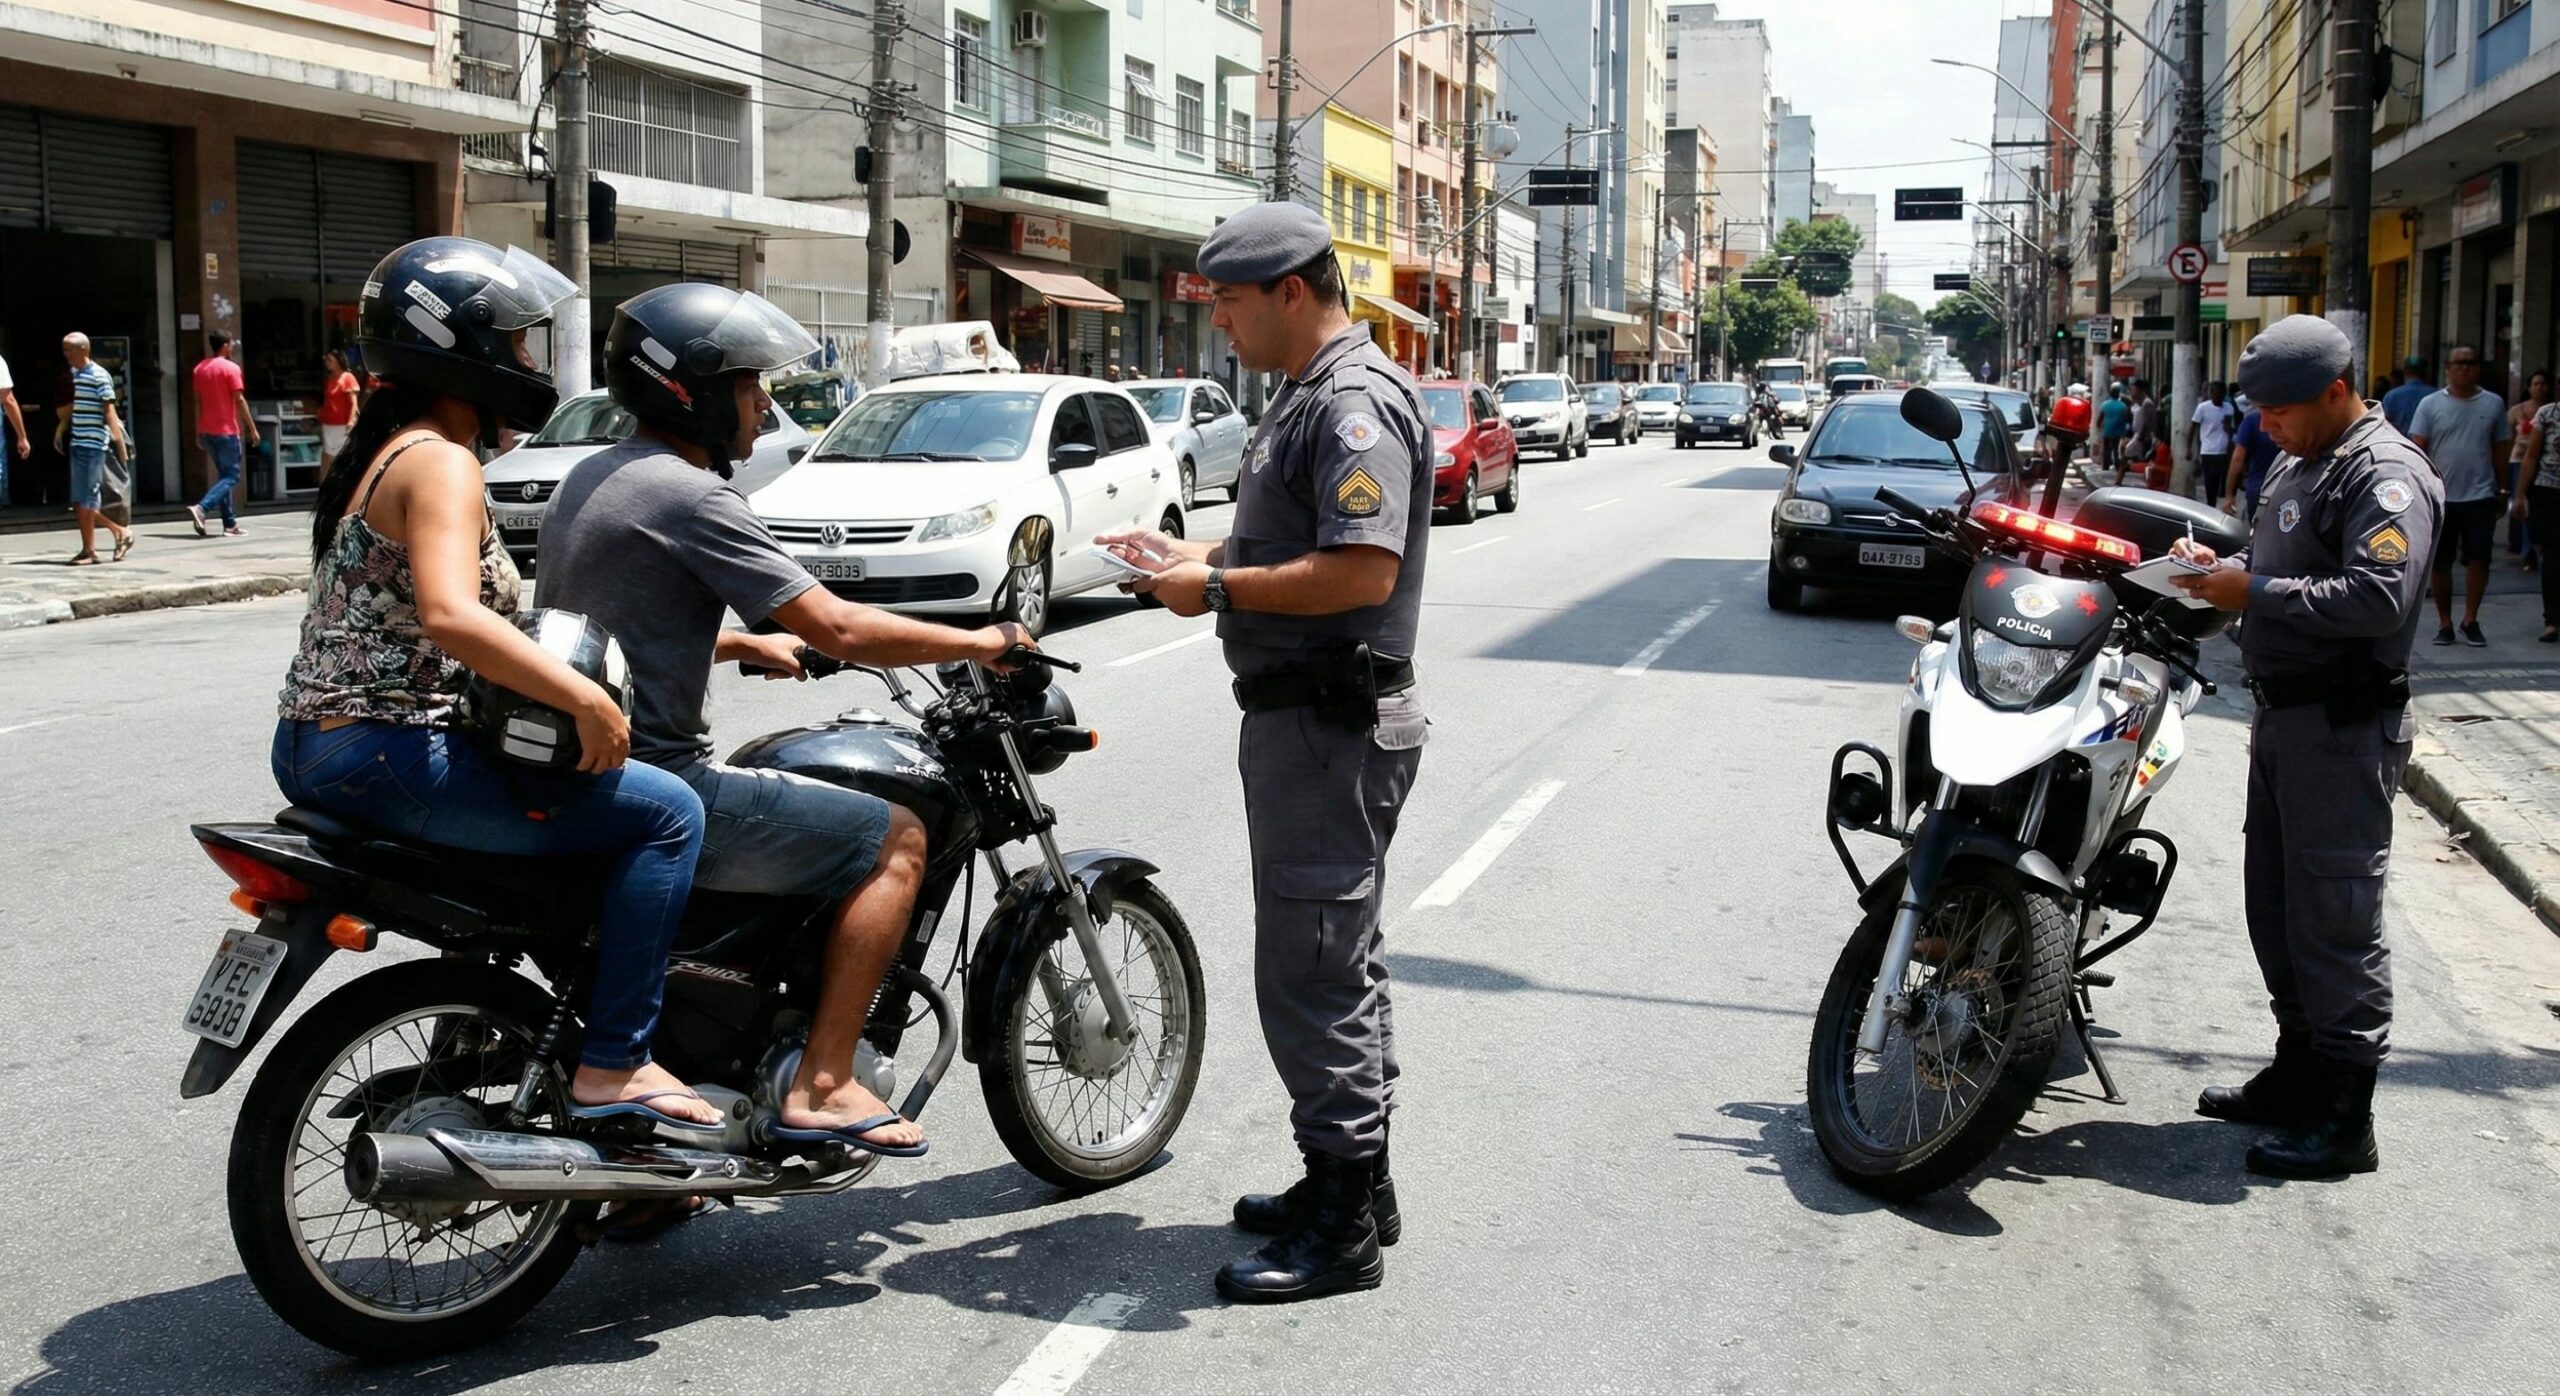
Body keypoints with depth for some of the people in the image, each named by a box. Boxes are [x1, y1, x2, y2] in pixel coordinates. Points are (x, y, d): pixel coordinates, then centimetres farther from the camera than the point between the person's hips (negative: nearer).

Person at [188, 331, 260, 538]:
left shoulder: (199, 368, 11)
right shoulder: (231, 368, -10)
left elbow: (198, 401, 14)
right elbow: (240, 400, -13)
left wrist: (198, 431, 19)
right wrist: (253, 428, -9)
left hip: (206, 430, 7)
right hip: (226, 430, -7)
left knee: (224, 474, 13)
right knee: (231, 476, -3)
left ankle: (230, 524, 10)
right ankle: (201, 508, -23)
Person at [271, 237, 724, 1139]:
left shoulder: (386, 447, 18)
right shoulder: (440, 460, -14)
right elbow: (450, 617, -32)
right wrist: (587, 700, -30)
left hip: (317, 749, 11)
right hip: (389, 753, -11)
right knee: (665, 812, -14)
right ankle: (613, 1066, -13)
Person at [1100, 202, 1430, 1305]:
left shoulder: (1356, 402, -18)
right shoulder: (1308, 394, 17)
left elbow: (1362, 569, -28)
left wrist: (1218, 590, -19)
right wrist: (1189, 554, 11)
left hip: (1331, 726, -11)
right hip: (1305, 716, 11)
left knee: (1311, 967, -7)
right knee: (1337, 957, 17)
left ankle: (1341, 1225, 1)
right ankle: (1353, 1184, 29)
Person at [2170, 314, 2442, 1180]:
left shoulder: (2387, 475, -15)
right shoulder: (2296, 463, 16)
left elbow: (2378, 597, -28)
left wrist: (2253, 593, -23)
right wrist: (2221, 563, 7)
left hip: (2344, 727, -10)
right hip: (2284, 715, 10)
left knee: (2335, 915, -7)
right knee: (2274, 902, 17)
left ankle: (2343, 1121, -1)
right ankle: (2298, 1070, 30)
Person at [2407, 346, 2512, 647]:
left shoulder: (2493, 404, 6)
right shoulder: (2430, 404, 1)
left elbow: (2500, 451, 11)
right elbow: (2416, 448, -2)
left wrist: (2502, 492, 12)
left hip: (2480, 497, 1)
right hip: (2441, 497, 0)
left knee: (2478, 560, -4)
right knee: (2441, 563, 6)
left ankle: (2470, 620, 8)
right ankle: (2444, 623, 16)